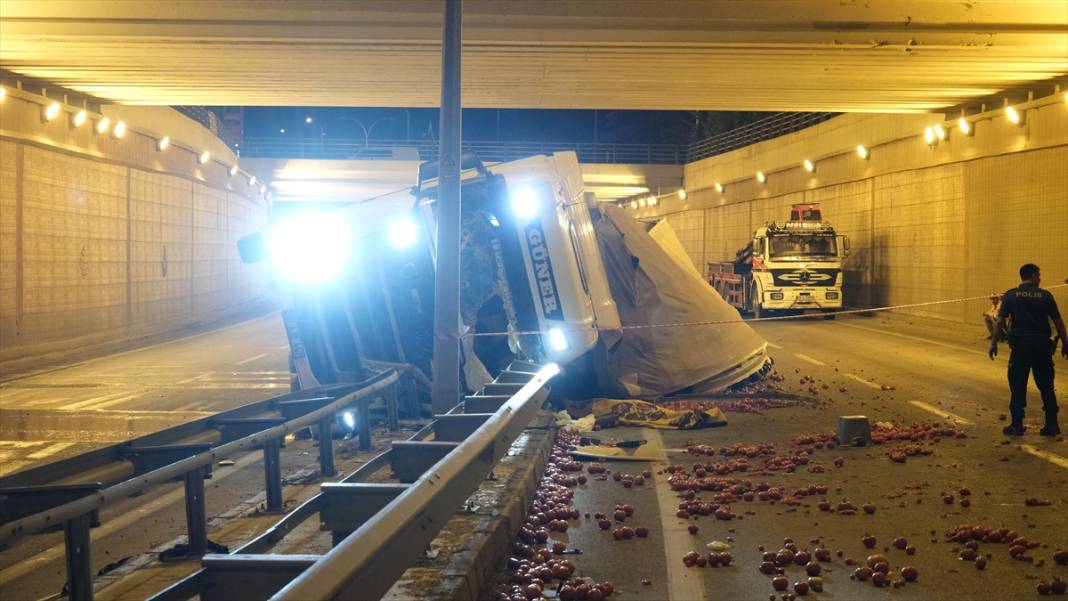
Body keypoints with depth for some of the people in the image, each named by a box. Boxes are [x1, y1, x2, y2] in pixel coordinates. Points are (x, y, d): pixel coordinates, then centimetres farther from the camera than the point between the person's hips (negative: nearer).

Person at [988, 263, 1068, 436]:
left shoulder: (1010, 296, 1)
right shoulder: (1045, 296, 2)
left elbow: (1000, 321, -4)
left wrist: (994, 342, 1)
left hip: (1020, 345, -1)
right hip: (1042, 344, 1)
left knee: (1018, 386, 4)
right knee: (1046, 386, 11)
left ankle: (1017, 425, 4)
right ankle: (1052, 425, 13)